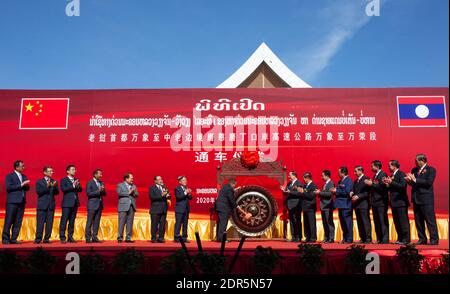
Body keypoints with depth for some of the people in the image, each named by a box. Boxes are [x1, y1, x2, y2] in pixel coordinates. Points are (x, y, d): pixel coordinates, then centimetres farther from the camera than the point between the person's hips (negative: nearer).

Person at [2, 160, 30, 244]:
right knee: (8, 221, -2)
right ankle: (5, 239, 5)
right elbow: (8, 187, -13)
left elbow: (27, 188, 16)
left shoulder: (24, 177, 17)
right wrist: (21, 185, -17)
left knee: (18, 222, 4)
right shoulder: (9, 176, -1)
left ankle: (13, 239, 9)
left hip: (21, 202, 6)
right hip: (12, 202, -6)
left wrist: (26, 185, -6)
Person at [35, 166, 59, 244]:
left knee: (49, 223, 1)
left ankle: (47, 239, 7)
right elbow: (38, 191, -7)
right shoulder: (39, 181, 6)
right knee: (40, 223, -3)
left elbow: (57, 192, 4)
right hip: (42, 205, -3)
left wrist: (54, 187, -14)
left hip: (51, 205, 3)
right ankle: (38, 239, 4)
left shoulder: (54, 182, 13)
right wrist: (47, 187, -19)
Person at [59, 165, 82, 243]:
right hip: (67, 203, -5)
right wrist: (73, 186, -19)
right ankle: (62, 237, -1)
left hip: (75, 203, 5)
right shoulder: (64, 180, 1)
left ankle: (70, 237, 11)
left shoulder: (76, 180, 17)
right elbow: (63, 189, -15)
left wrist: (78, 186, -11)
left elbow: (80, 190, 9)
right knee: (64, 221, -5)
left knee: (72, 221, 7)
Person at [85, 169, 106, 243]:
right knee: (89, 222, -3)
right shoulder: (89, 183, -4)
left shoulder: (101, 183, 14)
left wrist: (103, 190, -8)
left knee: (96, 222, 6)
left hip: (99, 205, 6)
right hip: (92, 205, -6)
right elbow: (88, 193, -13)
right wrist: (98, 191, -20)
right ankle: (88, 238, 2)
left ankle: (94, 237, 10)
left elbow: (104, 194, 14)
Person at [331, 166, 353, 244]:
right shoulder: (340, 181, 18)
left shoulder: (348, 181, -10)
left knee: (347, 222, -4)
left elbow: (346, 192, -20)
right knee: (342, 222, 12)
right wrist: (334, 190, -1)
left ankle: (349, 239, 1)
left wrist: (336, 191, -14)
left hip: (346, 205, -9)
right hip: (341, 204, 9)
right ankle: (345, 238, 20)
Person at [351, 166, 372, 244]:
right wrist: (352, 193, 1)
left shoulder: (366, 179, -7)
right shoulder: (356, 181, 19)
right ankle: (362, 238, 13)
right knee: (359, 222, 8)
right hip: (356, 205, 8)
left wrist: (358, 196, -19)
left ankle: (368, 239, -2)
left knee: (366, 222, -6)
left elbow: (367, 192, -14)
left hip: (363, 204, -8)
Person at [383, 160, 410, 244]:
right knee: (396, 222, 11)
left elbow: (403, 185, -21)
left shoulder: (401, 174, -8)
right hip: (394, 202, 9)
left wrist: (391, 182, -21)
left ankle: (406, 239, -1)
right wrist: (387, 184, -1)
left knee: (403, 221, -5)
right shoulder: (392, 175, 16)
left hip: (400, 201, -9)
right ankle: (400, 239, 17)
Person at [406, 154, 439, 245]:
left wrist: (416, 180, -16)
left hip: (426, 199, -6)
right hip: (416, 199, 7)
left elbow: (429, 182, -17)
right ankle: (422, 239, 16)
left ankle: (434, 239, 4)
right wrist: (409, 180, -11)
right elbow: (412, 182, 11)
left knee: (430, 219, -3)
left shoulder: (431, 170, -4)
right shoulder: (414, 170, 14)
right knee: (418, 220, 9)